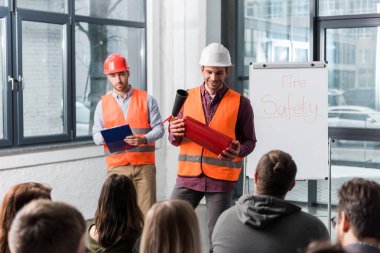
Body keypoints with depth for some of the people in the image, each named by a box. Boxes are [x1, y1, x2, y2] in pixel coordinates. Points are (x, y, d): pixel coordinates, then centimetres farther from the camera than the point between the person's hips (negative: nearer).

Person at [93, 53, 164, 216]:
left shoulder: (146, 99, 7)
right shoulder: (103, 104, 11)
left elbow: (158, 128, 3)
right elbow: (96, 135, 10)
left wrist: (143, 139, -17)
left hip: (144, 165, -1)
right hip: (116, 166, 1)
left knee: (147, 212, -5)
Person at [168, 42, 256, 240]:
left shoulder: (240, 103, 0)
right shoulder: (187, 97, 7)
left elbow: (250, 141, 5)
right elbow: (175, 140, 13)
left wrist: (238, 151, -17)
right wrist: (174, 133, -11)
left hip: (220, 179, -2)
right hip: (188, 175, 2)